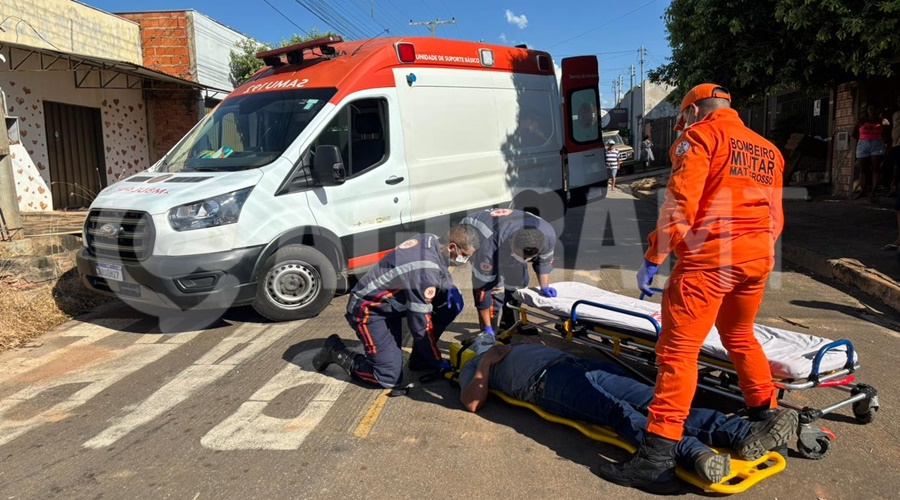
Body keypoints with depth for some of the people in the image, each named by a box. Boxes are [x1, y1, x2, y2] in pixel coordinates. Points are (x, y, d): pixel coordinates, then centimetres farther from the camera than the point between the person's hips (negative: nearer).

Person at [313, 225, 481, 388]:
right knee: (390, 378, -11)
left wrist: (451, 289, -9)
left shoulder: (431, 240, -8)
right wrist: (436, 361, -9)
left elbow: (441, 273, 14)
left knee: (452, 303, -2)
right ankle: (336, 351, 6)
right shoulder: (425, 272, -32)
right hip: (368, 309, -9)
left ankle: (420, 358, 10)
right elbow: (421, 325, -23)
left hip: (391, 302, 9)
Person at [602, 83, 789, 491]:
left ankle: (657, 453, -8)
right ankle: (766, 412, 43)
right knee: (740, 337, 27)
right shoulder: (768, 150, 21)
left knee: (678, 348, -7)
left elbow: (679, 202, -13)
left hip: (709, 256, -8)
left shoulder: (701, 135, -1)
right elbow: (775, 217, 21)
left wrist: (652, 259, -11)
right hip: (758, 258, 8)